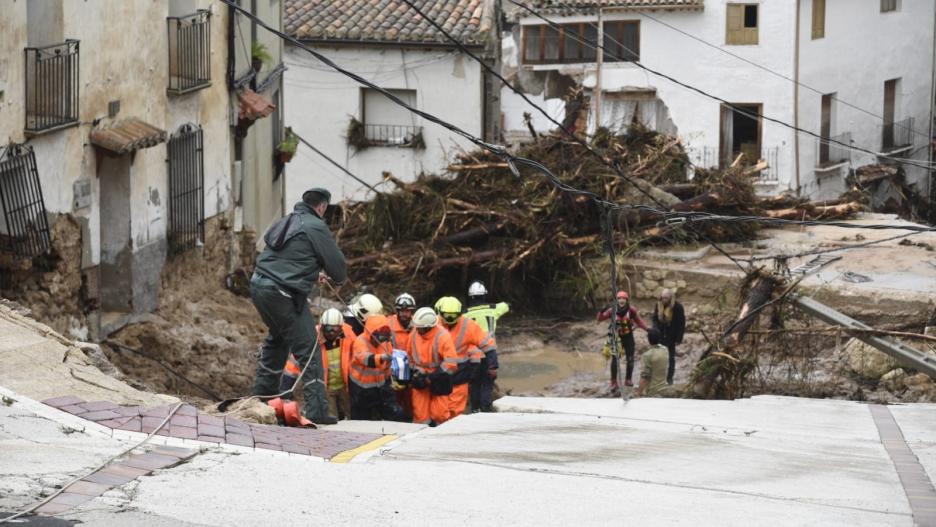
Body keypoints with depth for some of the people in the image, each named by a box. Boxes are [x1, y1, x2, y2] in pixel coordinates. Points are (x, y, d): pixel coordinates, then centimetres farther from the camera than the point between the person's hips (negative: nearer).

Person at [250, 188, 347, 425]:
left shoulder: (283, 223, 16)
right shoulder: (316, 227, -7)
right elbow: (338, 266, -4)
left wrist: (313, 272, 29)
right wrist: (337, 277, 20)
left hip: (259, 287, 8)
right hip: (284, 295, -8)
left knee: (277, 339, 30)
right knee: (308, 350, -3)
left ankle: (263, 393, 39)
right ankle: (316, 410, -8)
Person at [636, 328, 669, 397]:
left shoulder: (647, 355, -20)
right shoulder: (664, 350, -1)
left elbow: (644, 377, -21)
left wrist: (639, 393, -15)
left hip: (651, 392, -6)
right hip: (663, 389, 6)